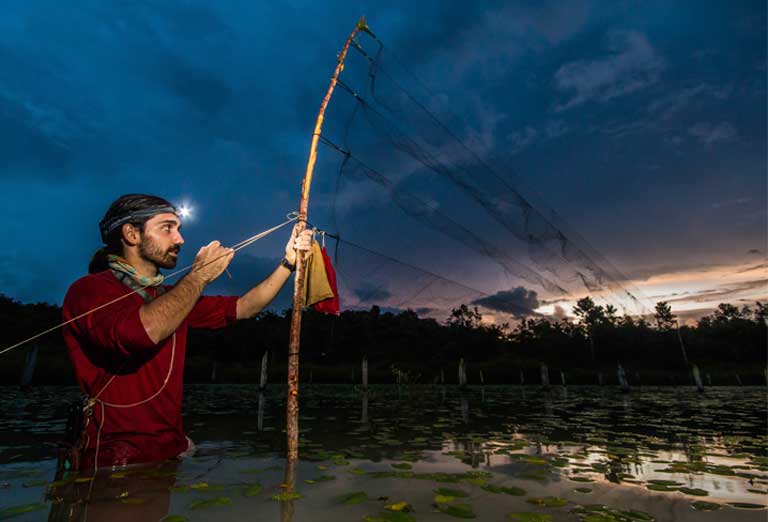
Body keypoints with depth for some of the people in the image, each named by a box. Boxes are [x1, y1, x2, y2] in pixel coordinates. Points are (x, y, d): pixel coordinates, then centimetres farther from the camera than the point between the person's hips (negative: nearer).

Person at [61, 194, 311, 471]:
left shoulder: (175, 298, 12)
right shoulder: (90, 289, -9)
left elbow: (242, 308, 9)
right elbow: (141, 333, -29)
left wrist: (288, 262, 3)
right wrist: (199, 276, -15)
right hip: (115, 458, -6)